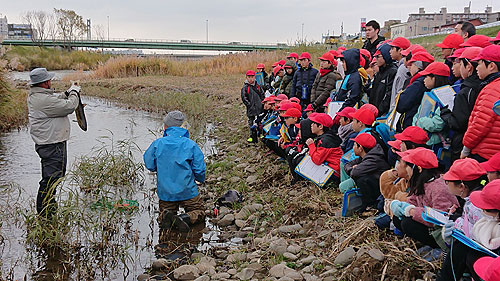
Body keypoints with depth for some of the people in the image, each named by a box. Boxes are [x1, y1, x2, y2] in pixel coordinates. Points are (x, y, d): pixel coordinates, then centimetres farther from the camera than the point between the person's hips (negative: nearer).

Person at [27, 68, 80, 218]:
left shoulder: (35, 96, 10)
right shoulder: (44, 99, -23)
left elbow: (56, 99, 25)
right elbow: (69, 106, -20)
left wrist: (67, 93, 11)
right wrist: (74, 93, -4)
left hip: (46, 142, 11)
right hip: (52, 145, -11)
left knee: (51, 176, 24)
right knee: (51, 177, -6)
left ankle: (49, 205, 39)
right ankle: (45, 214, 1)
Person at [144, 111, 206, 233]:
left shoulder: (157, 144, -7)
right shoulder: (191, 145, -9)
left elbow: (150, 165, 4)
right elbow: (200, 170, -7)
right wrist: (200, 179, 16)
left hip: (165, 192, 2)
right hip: (187, 191, -1)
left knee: (164, 211, 24)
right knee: (199, 212, 18)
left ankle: (165, 216, -12)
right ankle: (186, 218, -15)